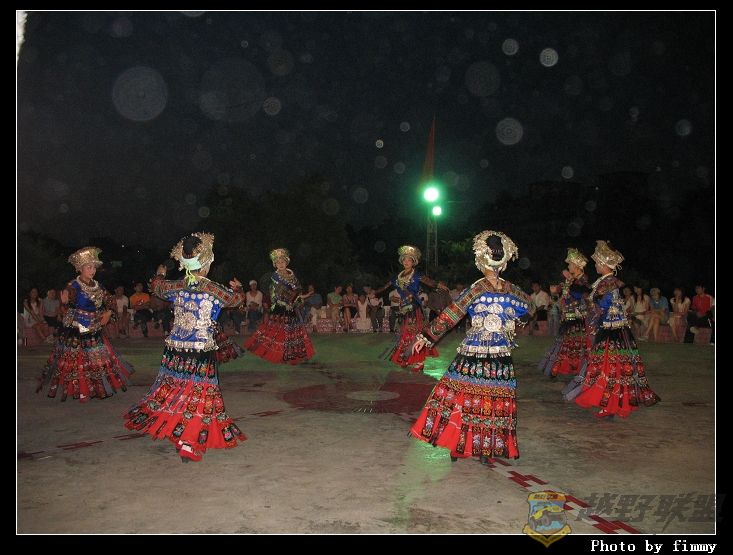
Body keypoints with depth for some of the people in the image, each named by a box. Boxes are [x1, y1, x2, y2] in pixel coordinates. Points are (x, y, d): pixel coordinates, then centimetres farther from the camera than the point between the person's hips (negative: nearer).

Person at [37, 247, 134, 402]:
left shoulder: (97, 286, 7)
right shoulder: (74, 286, -12)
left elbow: (110, 301, 16)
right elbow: (69, 304, -29)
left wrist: (108, 312, 0)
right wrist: (65, 301, -50)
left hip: (94, 330, 6)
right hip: (76, 331, -6)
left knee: (97, 359, 10)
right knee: (78, 360, -2)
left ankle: (95, 388, 24)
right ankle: (82, 391, 8)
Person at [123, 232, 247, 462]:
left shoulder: (175, 287, 1)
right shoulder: (215, 290, -9)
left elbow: (155, 286, 23)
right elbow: (237, 298, 11)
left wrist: (160, 274, 45)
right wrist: (238, 287, 33)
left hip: (175, 349, 4)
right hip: (202, 352, -4)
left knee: (174, 390, 17)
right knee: (198, 394, 3)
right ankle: (189, 445, 5)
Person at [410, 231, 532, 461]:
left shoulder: (476, 290, -10)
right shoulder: (512, 291, 1)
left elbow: (448, 318, -10)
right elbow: (528, 312, 20)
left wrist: (426, 336, -4)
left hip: (473, 356, -3)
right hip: (502, 358, 3)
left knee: (464, 397, 7)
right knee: (497, 401, 10)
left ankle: (460, 445, 14)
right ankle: (488, 449, 14)